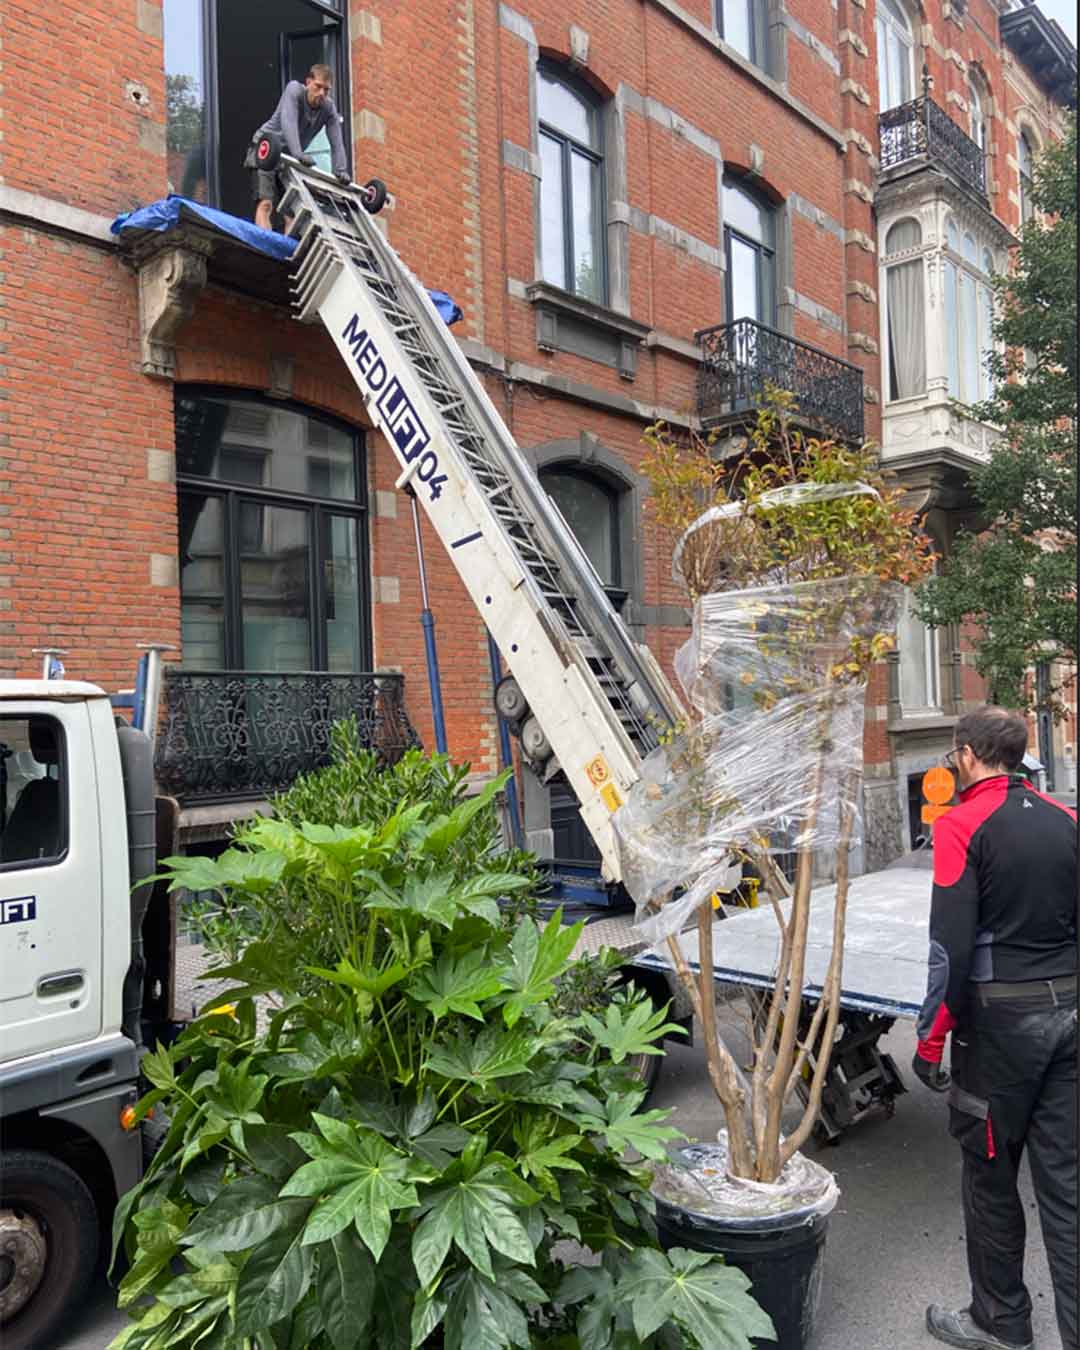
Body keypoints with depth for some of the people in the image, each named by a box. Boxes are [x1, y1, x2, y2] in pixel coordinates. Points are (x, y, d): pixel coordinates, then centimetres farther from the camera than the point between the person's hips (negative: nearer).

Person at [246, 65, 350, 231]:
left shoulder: (329, 109, -7)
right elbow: (288, 122, -33)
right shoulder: (294, 90, -18)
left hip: (290, 157, 5)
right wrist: (298, 153, -48)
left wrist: (340, 172, -28)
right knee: (265, 204, -20)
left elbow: (336, 143, -12)